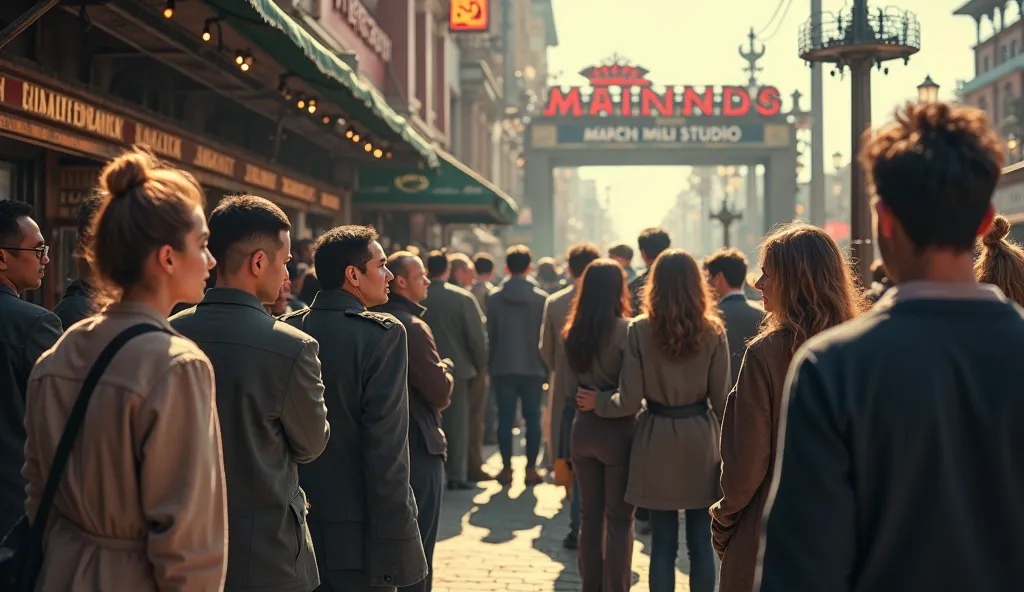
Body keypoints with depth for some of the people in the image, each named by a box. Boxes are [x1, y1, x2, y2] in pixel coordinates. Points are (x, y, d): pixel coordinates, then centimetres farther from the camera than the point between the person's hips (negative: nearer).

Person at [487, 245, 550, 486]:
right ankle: (531, 469, 4)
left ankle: (506, 468, 5)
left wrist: (492, 364, 9)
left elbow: (491, 335, 1)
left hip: (503, 368, 0)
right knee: (532, 419, 5)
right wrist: (546, 367, 6)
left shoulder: (494, 298, -2)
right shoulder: (541, 298, -4)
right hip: (533, 368, 0)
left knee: (505, 418, 5)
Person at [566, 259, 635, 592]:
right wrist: (603, 400, -3)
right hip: (617, 430, -5)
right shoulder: (626, 330, -14)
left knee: (590, 516, 14)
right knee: (619, 520, 3)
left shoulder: (573, 332, 2)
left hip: (583, 428, 5)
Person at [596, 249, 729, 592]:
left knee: (663, 543, 6)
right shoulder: (713, 331, -4)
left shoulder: (640, 330, -8)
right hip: (700, 438, 1)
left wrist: (598, 405, 10)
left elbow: (630, 400, -9)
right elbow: (721, 399, -2)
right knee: (701, 541, 8)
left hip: (657, 439, -1)